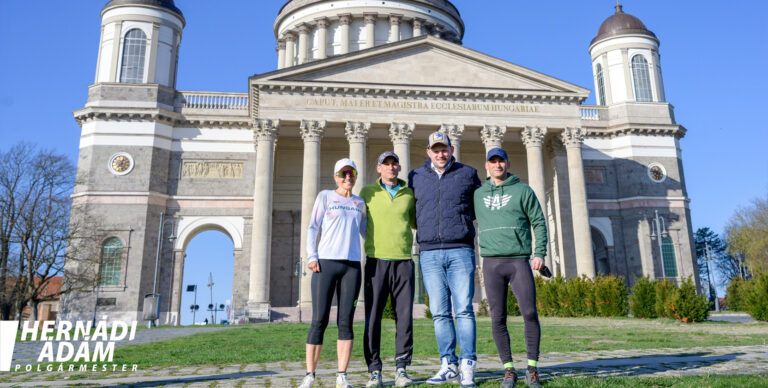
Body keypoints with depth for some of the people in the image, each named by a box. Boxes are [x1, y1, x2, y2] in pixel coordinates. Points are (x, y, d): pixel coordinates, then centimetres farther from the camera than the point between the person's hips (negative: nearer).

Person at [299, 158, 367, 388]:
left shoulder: (360, 203, 18)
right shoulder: (325, 197, 9)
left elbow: (366, 231, 26)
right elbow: (313, 227, 5)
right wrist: (311, 257, -5)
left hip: (352, 265, 3)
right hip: (325, 263, -3)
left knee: (345, 321, 2)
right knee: (319, 321, -3)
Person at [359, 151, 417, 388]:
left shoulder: (409, 194, 13)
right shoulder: (368, 192, 10)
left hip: (403, 261, 1)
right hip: (376, 260, -1)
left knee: (404, 316, 2)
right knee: (373, 317, -1)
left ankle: (401, 368, 12)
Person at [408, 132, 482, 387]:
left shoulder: (468, 174, 8)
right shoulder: (416, 177, 11)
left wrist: (461, 220, 8)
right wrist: (425, 227, 13)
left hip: (460, 251, -2)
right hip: (429, 253, 2)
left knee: (464, 310, -4)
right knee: (440, 313, 3)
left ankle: (468, 367, 2)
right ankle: (448, 366, 11)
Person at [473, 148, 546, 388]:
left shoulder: (523, 191, 6)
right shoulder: (478, 195, 13)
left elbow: (539, 223, 4)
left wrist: (540, 253, -7)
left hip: (519, 261, -2)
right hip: (491, 263, 2)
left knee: (530, 314, -7)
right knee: (498, 319, 1)